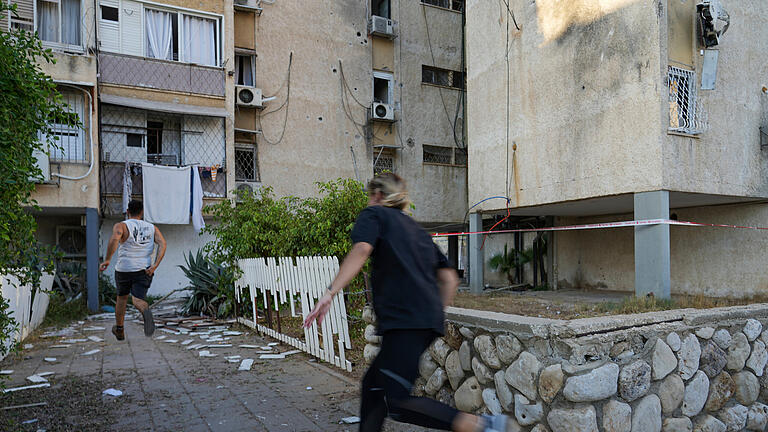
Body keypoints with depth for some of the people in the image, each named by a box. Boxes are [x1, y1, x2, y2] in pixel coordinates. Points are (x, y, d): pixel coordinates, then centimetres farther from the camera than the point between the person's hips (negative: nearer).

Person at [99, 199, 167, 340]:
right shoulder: (152, 227, 7)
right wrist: (155, 265, -11)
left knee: (122, 298, 21)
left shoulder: (121, 225, -2)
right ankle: (146, 312, -40)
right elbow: (162, 243, -6)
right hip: (144, 270, 1)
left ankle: (119, 330, 36)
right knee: (138, 299, -4)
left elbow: (114, 239, -23)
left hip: (123, 269, -1)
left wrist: (107, 260, -16)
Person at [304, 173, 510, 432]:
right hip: (430, 321, 9)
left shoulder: (374, 214, 9)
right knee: (373, 384, 17)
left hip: (404, 320, -8)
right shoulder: (417, 230, 28)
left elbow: (362, 249, -14)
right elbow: (450, 279, 23)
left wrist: (330, 293, -19)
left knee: (396, 403, -10)